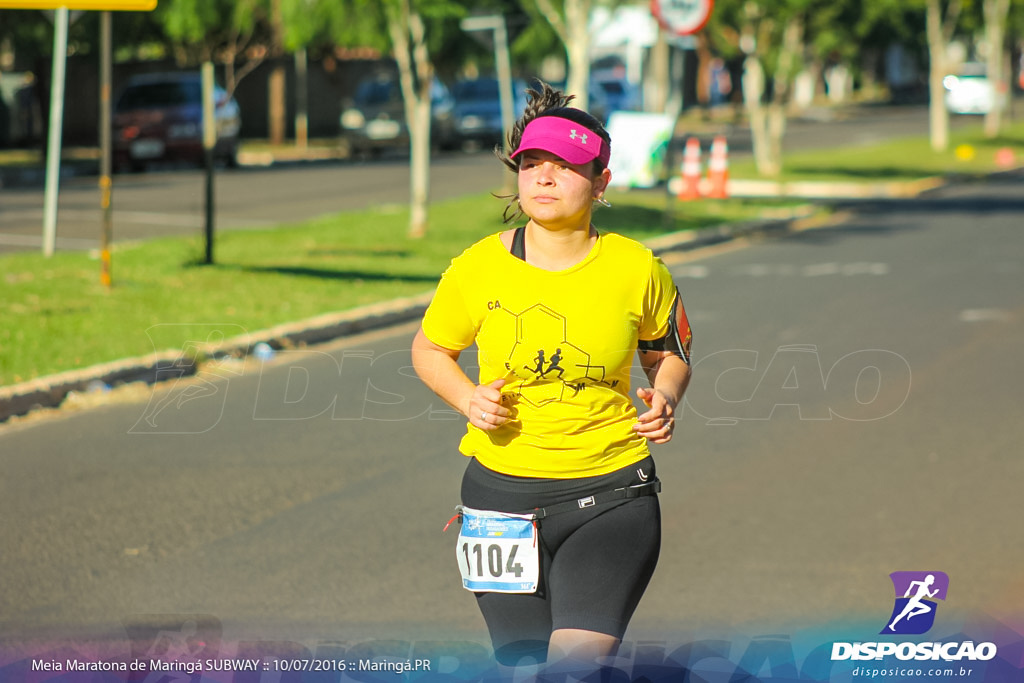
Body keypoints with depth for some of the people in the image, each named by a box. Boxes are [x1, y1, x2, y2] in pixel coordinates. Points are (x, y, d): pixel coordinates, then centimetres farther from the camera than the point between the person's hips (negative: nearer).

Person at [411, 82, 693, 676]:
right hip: (502, 489, 1)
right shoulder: (477, 269, -3)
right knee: (524, 665, 7)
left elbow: (670, 355, 15)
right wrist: (469, 400, -6)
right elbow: (430, 350, 13)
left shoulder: (638, 270, -3)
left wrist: (666, 400, -7)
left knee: (580, 660, -18)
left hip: (611, 497, -1)